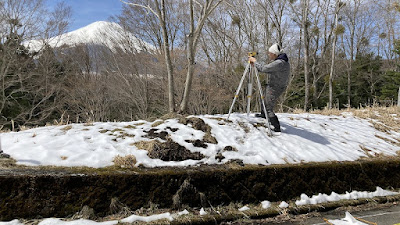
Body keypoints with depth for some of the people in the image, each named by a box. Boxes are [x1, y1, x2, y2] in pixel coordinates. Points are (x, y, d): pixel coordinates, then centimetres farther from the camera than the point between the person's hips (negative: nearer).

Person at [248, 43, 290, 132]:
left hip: (274, 88, -10)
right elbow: (267, 68, 12)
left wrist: (255, 61, -11)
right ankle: (263, 114, 54)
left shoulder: (279, 63, -29)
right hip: (273, 86, 10)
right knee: (265, 100, 30)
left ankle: (277, 128, -1)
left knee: (268, 108, -7)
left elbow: (263, 68, -27)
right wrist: (255, 64, 7)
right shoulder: (281, 60, 4)